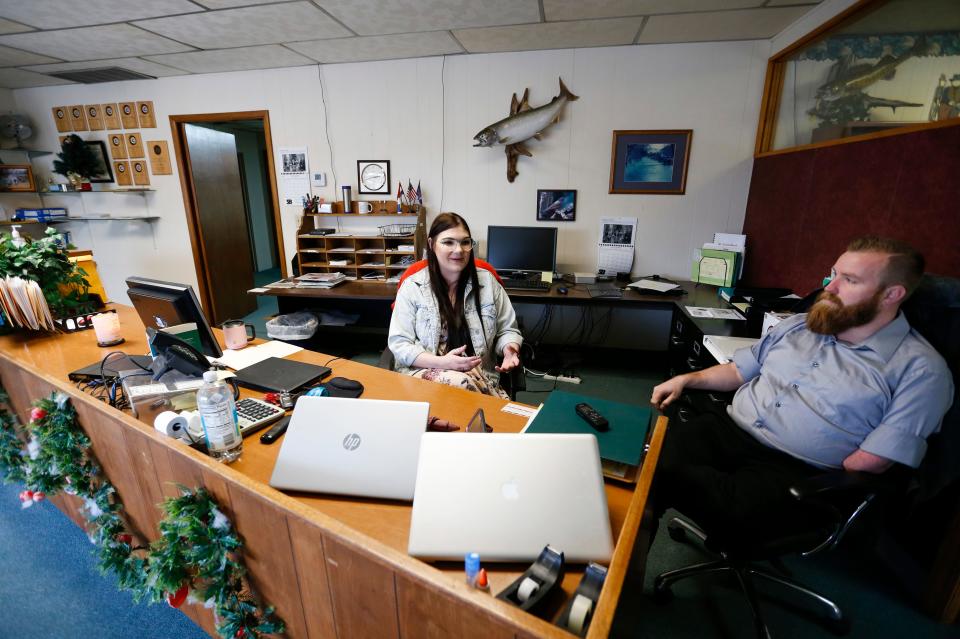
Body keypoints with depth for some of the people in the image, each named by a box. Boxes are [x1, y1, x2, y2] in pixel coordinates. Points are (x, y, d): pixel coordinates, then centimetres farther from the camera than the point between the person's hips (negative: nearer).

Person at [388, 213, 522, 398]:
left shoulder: (487, 281, 7)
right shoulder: (412, 286, 0)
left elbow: (507, 330, 14)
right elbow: (399, 343, -2)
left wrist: (509, 349, -11)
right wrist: (442, 362, -17)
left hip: (479, 373, 2)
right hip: (425, 370, -1)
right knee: (462, 383, -34)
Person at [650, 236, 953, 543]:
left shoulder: (920, 369, -2)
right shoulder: (799, 324, 15)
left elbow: (872, 462, -8)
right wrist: (687, 379, 7)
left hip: (795, 469, -4)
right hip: (725, 428, 5)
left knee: (735, 508, -37)